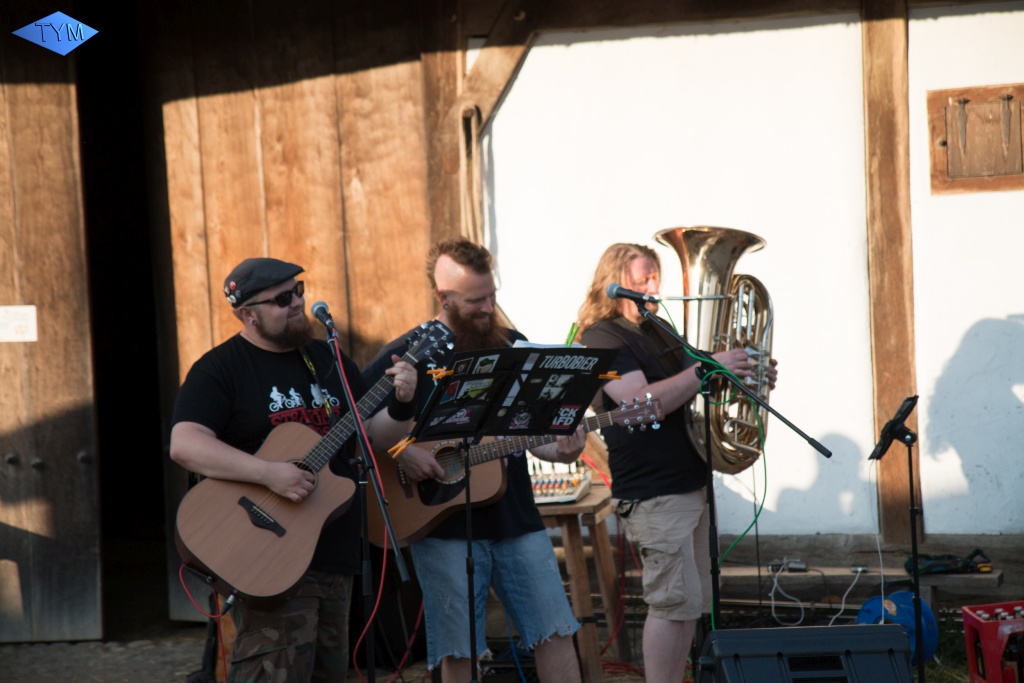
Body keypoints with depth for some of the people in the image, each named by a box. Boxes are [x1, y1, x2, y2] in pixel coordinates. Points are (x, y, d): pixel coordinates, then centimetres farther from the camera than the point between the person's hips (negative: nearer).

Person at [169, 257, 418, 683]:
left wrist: (402, 405, -6)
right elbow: (184, 445, -19)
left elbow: (378, 435, 17)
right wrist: (269, 473, -27)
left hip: (335, 556, 7)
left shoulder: (329, 361, 15)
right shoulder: (220, 369, -5)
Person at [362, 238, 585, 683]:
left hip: (517, 522, 4)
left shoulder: (513, 347, 9)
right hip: (443, 527, -3)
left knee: (556, 632, 0)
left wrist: (561, 450, -9)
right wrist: (399, 451, -19)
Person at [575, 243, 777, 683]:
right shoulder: (602, 337, -10)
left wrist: (748, 378, 10)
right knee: (674, 603, -11)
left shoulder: (659, 332, 18)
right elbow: (644, 402, -22)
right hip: (654, 493, -9)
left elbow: (685, 392, 27)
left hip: (690, 484, 9)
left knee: (689, 604, 11)